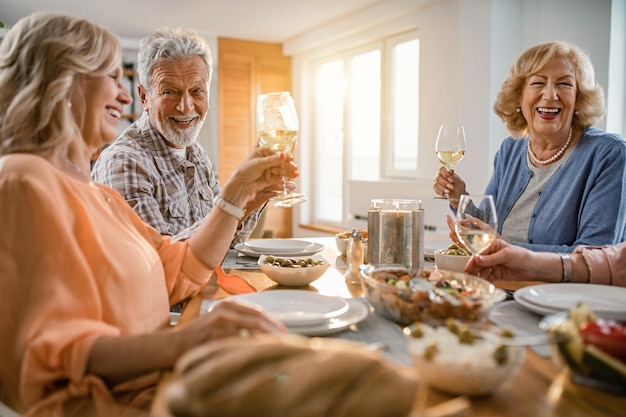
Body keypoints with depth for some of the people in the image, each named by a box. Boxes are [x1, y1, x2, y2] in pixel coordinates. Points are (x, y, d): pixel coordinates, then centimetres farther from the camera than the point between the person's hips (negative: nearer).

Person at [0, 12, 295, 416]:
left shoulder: (93, 190, 16)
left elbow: (179, 272, 14)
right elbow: (50, 355, -20)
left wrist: (240, 188, 10)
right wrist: (179, 341, -35)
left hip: (157, 383, 9)